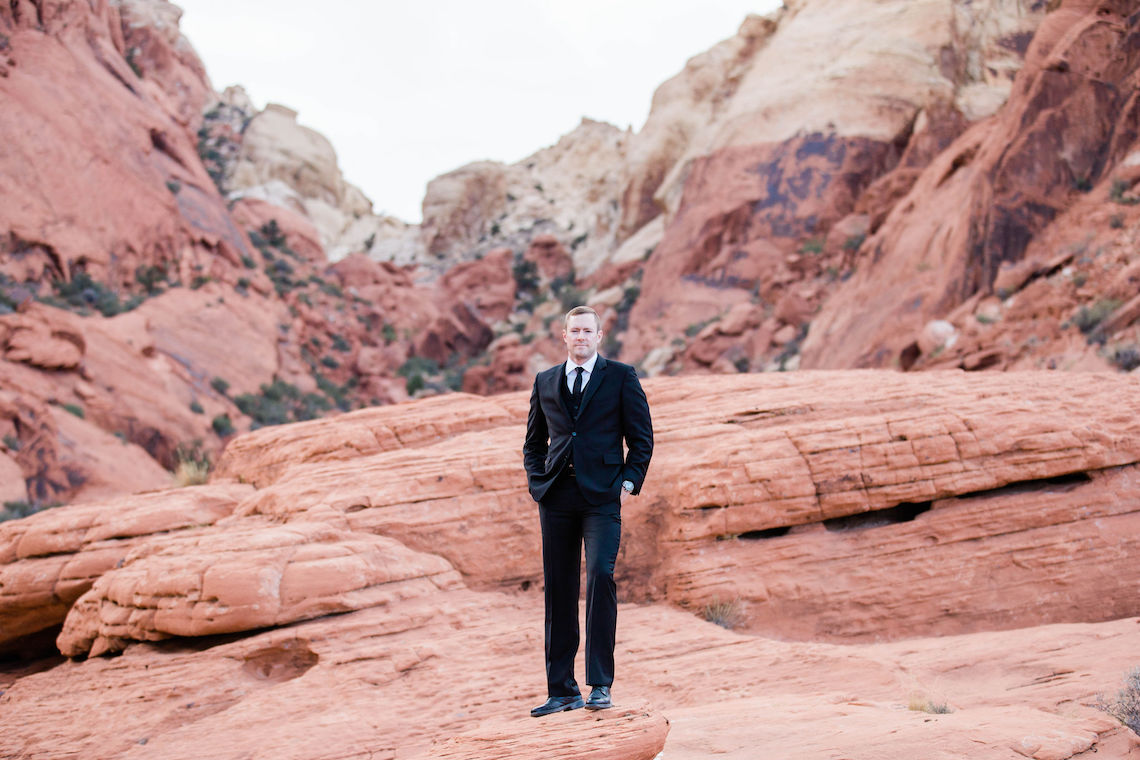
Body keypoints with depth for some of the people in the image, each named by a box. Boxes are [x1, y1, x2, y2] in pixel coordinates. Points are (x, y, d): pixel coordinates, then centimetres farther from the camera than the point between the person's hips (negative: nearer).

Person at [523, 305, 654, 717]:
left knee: (600, 578, -18)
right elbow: (534, 442, 23)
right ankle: (562, 690, 11)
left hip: (602, 497, -3)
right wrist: (537, 483, 8)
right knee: (558, 590, 4)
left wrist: (629, 482, -4)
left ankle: (600, 685, -11)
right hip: (557, 497, 4)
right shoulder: (545, 381, 15)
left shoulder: (621, 377, 5)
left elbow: (641, 437, 6)